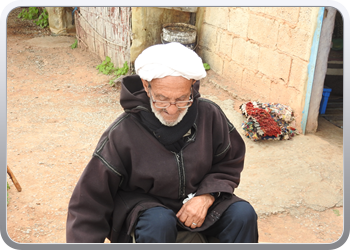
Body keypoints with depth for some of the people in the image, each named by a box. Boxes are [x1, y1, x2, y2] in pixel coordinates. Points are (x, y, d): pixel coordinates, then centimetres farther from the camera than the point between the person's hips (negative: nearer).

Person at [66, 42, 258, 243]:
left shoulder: (210, 115, -13)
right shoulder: (122, 135, -21)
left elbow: (230, 163, 3)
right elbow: (89, 204, -15)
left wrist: (207, 196, -14)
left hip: (196, 200, 4)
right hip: (144, 205, -3)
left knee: (243, 214, -20)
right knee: (159, 223, -35)